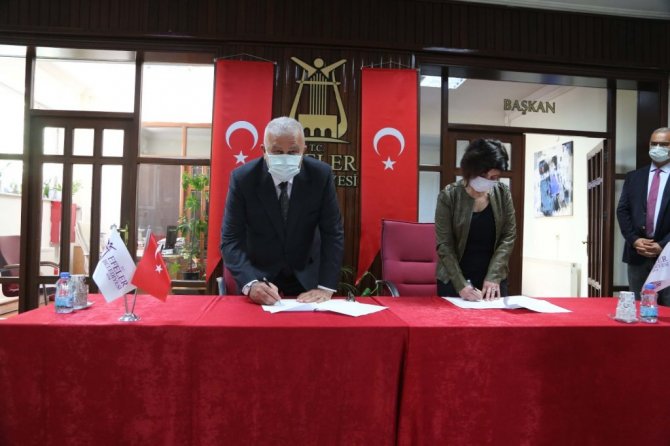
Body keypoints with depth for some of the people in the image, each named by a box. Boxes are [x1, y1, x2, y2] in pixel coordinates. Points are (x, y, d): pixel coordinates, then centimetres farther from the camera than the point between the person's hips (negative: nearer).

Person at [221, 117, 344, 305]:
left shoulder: (321, 175, -14)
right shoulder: (243, 178, -17)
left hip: (306, 274, 1)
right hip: (258, 273, 0)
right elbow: (231, 239, -17)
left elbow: (332, 233, -12)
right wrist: (250, 283, -34)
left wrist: (325, 287, -22)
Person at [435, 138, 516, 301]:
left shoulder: (503, 193, -4)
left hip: (494, 279, 2)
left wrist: (493, 276, -12)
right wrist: (460, 284, -19)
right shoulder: (449, 196, -12)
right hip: (453, 280, -2)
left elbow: (508, 237, -2)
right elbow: (444, 245, -12)